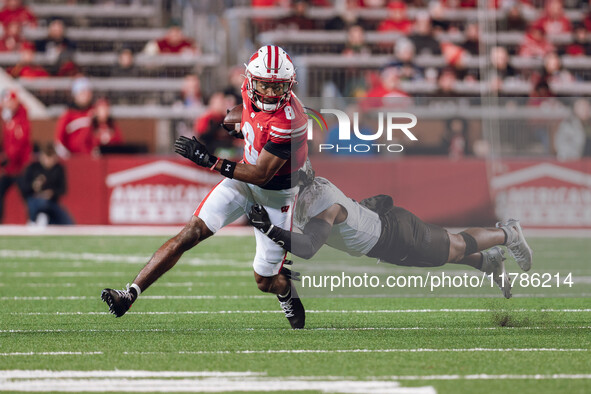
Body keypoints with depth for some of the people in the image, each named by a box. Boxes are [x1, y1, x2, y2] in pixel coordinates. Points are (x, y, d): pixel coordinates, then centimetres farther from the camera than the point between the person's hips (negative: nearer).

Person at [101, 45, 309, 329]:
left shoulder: (288, 122, -33)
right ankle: (130, 294, -17)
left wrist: (209, 161, -34)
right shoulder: (250, 92, -11)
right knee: (193, 232, -13)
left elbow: (261, 176, -31)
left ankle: (288, 292, 41)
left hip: (275, 193, -5)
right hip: (246, 177, 5)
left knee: (265, 282, 2)